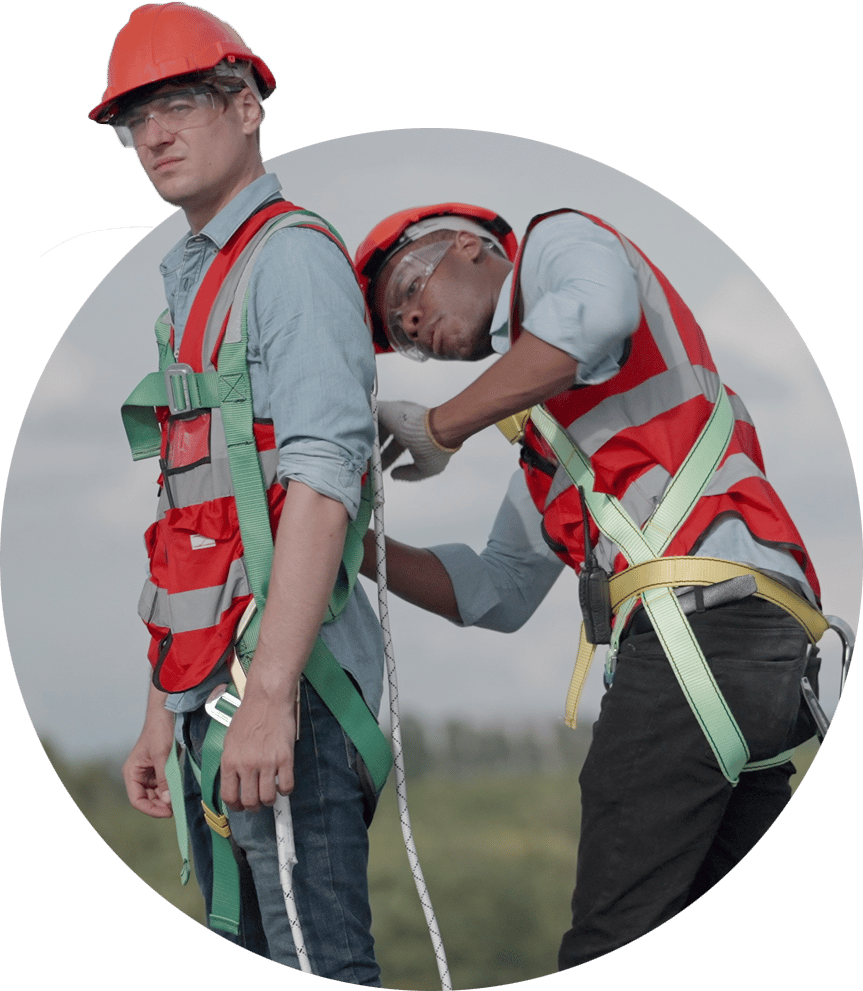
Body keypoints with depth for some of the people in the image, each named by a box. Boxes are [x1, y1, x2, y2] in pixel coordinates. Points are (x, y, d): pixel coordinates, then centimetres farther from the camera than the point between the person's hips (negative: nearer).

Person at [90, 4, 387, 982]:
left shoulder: (292, 254, -6)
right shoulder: (192, 289, 23)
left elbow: (322, 479, -18)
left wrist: (270, 694, -25)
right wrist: (162, 712, 21)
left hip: (284, 680, -9)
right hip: (208, 686, 9)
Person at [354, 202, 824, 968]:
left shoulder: (558, 243, 9)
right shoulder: (543, 434, 34)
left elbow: (595, 310, -16)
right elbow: (497, 593, 31)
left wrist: (440, 428, -9)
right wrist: (359, 548, 19)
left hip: (701, 618, -9)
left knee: (613, 947, -12)